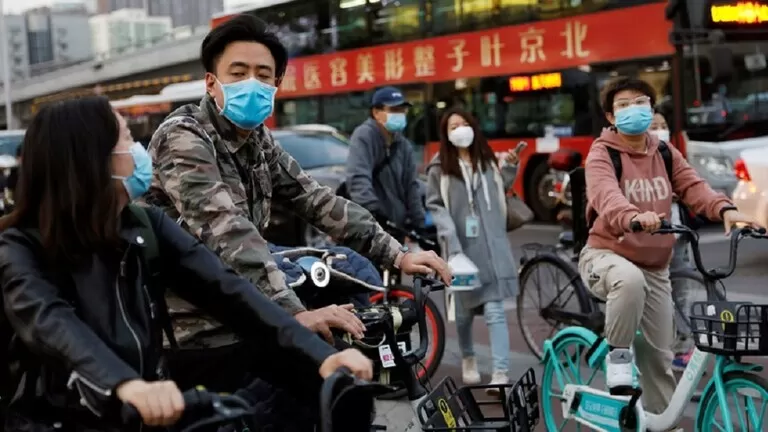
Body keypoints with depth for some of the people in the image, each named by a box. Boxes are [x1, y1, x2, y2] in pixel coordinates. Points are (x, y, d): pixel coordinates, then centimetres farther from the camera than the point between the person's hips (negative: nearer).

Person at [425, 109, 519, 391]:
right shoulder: (440, 168, 0)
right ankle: (467, 358, 36)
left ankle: (501, 373, -12)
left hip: (492, 245, 1)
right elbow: (435, 206, -3)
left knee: (495, 310, -9)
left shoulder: (488, 160, 11)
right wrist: (451, 241, -15)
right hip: (462, 246, -1)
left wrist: (510, 168, 10)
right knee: (465, 308, 12)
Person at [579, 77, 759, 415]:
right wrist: (634, 216, -54)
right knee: (630, 280, -40)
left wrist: (725, 209, -31)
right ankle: (617, 354, -18)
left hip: (655, 266, 5)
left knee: (658, 353, 6)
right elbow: (606, 195, -32)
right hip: (606, 254, -5)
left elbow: (693, 186, -10)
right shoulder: (602, 154, -11)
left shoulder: (665, 154, 6)